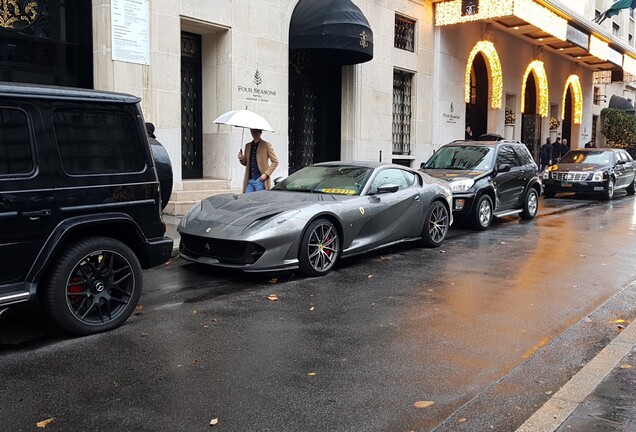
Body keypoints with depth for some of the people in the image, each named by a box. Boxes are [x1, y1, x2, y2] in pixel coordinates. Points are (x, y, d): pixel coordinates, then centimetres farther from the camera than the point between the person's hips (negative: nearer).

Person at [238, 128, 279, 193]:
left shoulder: (267, 145, 1)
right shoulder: (248, 146, 17)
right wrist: (241, 159, 0)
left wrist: (266, 174, -10)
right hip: (249, 180, 5)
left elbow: (275, 162, -1)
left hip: (260, 180, -5)